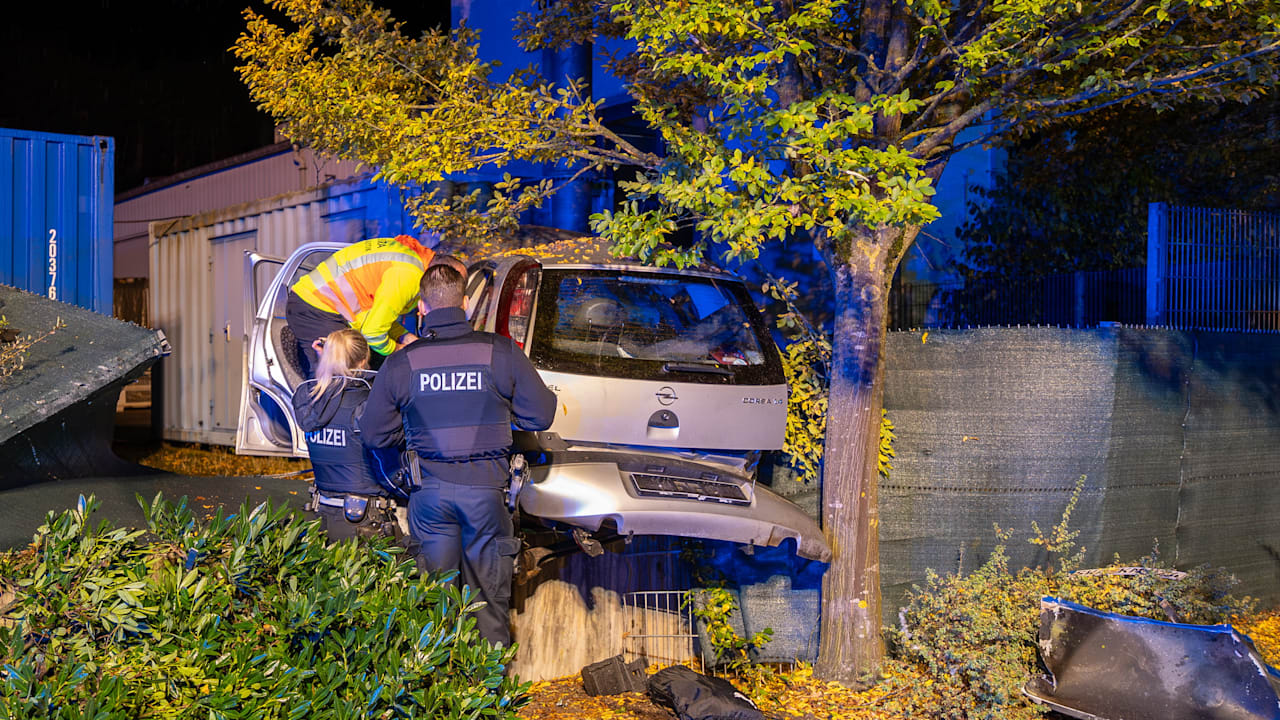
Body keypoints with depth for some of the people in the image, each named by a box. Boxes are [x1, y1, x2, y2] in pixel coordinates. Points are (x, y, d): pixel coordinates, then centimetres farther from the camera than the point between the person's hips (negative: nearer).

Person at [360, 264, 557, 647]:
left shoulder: (400, 363, -2)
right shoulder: (500, 352, -5)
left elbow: (375, 435, 6)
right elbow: (540, 416, 0)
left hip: (430, 490, 1)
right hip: (486, 488, -1)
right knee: (489, 593, 12)